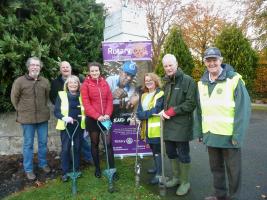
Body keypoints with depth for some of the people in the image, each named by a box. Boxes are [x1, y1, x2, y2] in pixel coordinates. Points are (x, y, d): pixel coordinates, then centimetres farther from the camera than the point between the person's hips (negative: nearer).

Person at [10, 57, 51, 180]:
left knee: (43, 142, 13)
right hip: (27, 118, -3)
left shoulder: (45, 81, 1)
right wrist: (22, 111, 3)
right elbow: (14, 98, 1)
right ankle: (28, 169, 23)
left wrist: (43, 109, 11)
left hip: (43, 117, 3)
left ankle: (43, 164, 33)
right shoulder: (19, 81, -7)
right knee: (28, 144, 8)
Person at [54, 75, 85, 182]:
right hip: (66, 126, -2)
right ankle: (65, 172, 16)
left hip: (79, 126, 2)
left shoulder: (82, 96, 5)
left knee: (77, 148, 11)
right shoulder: (61, 95, -2)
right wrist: (64, 118, -24)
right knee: (65, 149, 1)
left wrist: (84, 119, -10)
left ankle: (76, 170, 26)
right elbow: (56, 111, -5)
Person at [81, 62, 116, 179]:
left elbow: (109, 100, 3)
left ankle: (112, 169, 10)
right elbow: (86, 103, -9)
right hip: (92, 119, -2)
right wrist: (97, 116, -17)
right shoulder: (86, 84, -3)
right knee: (95, 144, 11)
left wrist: (107, 114, -11)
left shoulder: (104, 83, 6)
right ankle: (97, 168, 25)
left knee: (108, 143, 0)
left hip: (105, 118, 2)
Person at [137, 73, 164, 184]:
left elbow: (156, 110, -20)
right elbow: (139, 111, 6)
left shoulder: (160, 94, -9)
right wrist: (141, 115, -16)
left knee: (157, 151, -1)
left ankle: (159, 174, 9)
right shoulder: (143, 95, 14)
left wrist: (143, 114, -15)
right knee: (153, 150, 19)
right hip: (148, 128, 7)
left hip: (157, 128, -7)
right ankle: (157, 168, 36)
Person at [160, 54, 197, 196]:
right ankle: (176, 177, 35)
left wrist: (172, 111, -17)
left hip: (182, 125, -7)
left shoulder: (187, 81, -8)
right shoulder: (166, 82, 14)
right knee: (171, 152, 16)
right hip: (168, 124, 7)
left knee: (183, 154, 4)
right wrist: (162, 111, 1)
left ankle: (185, 182, 23)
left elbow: (191, 103, -14)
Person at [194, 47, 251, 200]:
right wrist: (199, 131, 8)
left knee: (233, 170, 11)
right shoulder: (202, 83, 6)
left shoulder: (234, 79, -10)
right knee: (216, 167, 19)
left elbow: (243, 109, -14)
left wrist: (238, 136, -17)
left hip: (229, 135, -5)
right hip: (210, 135, 5)